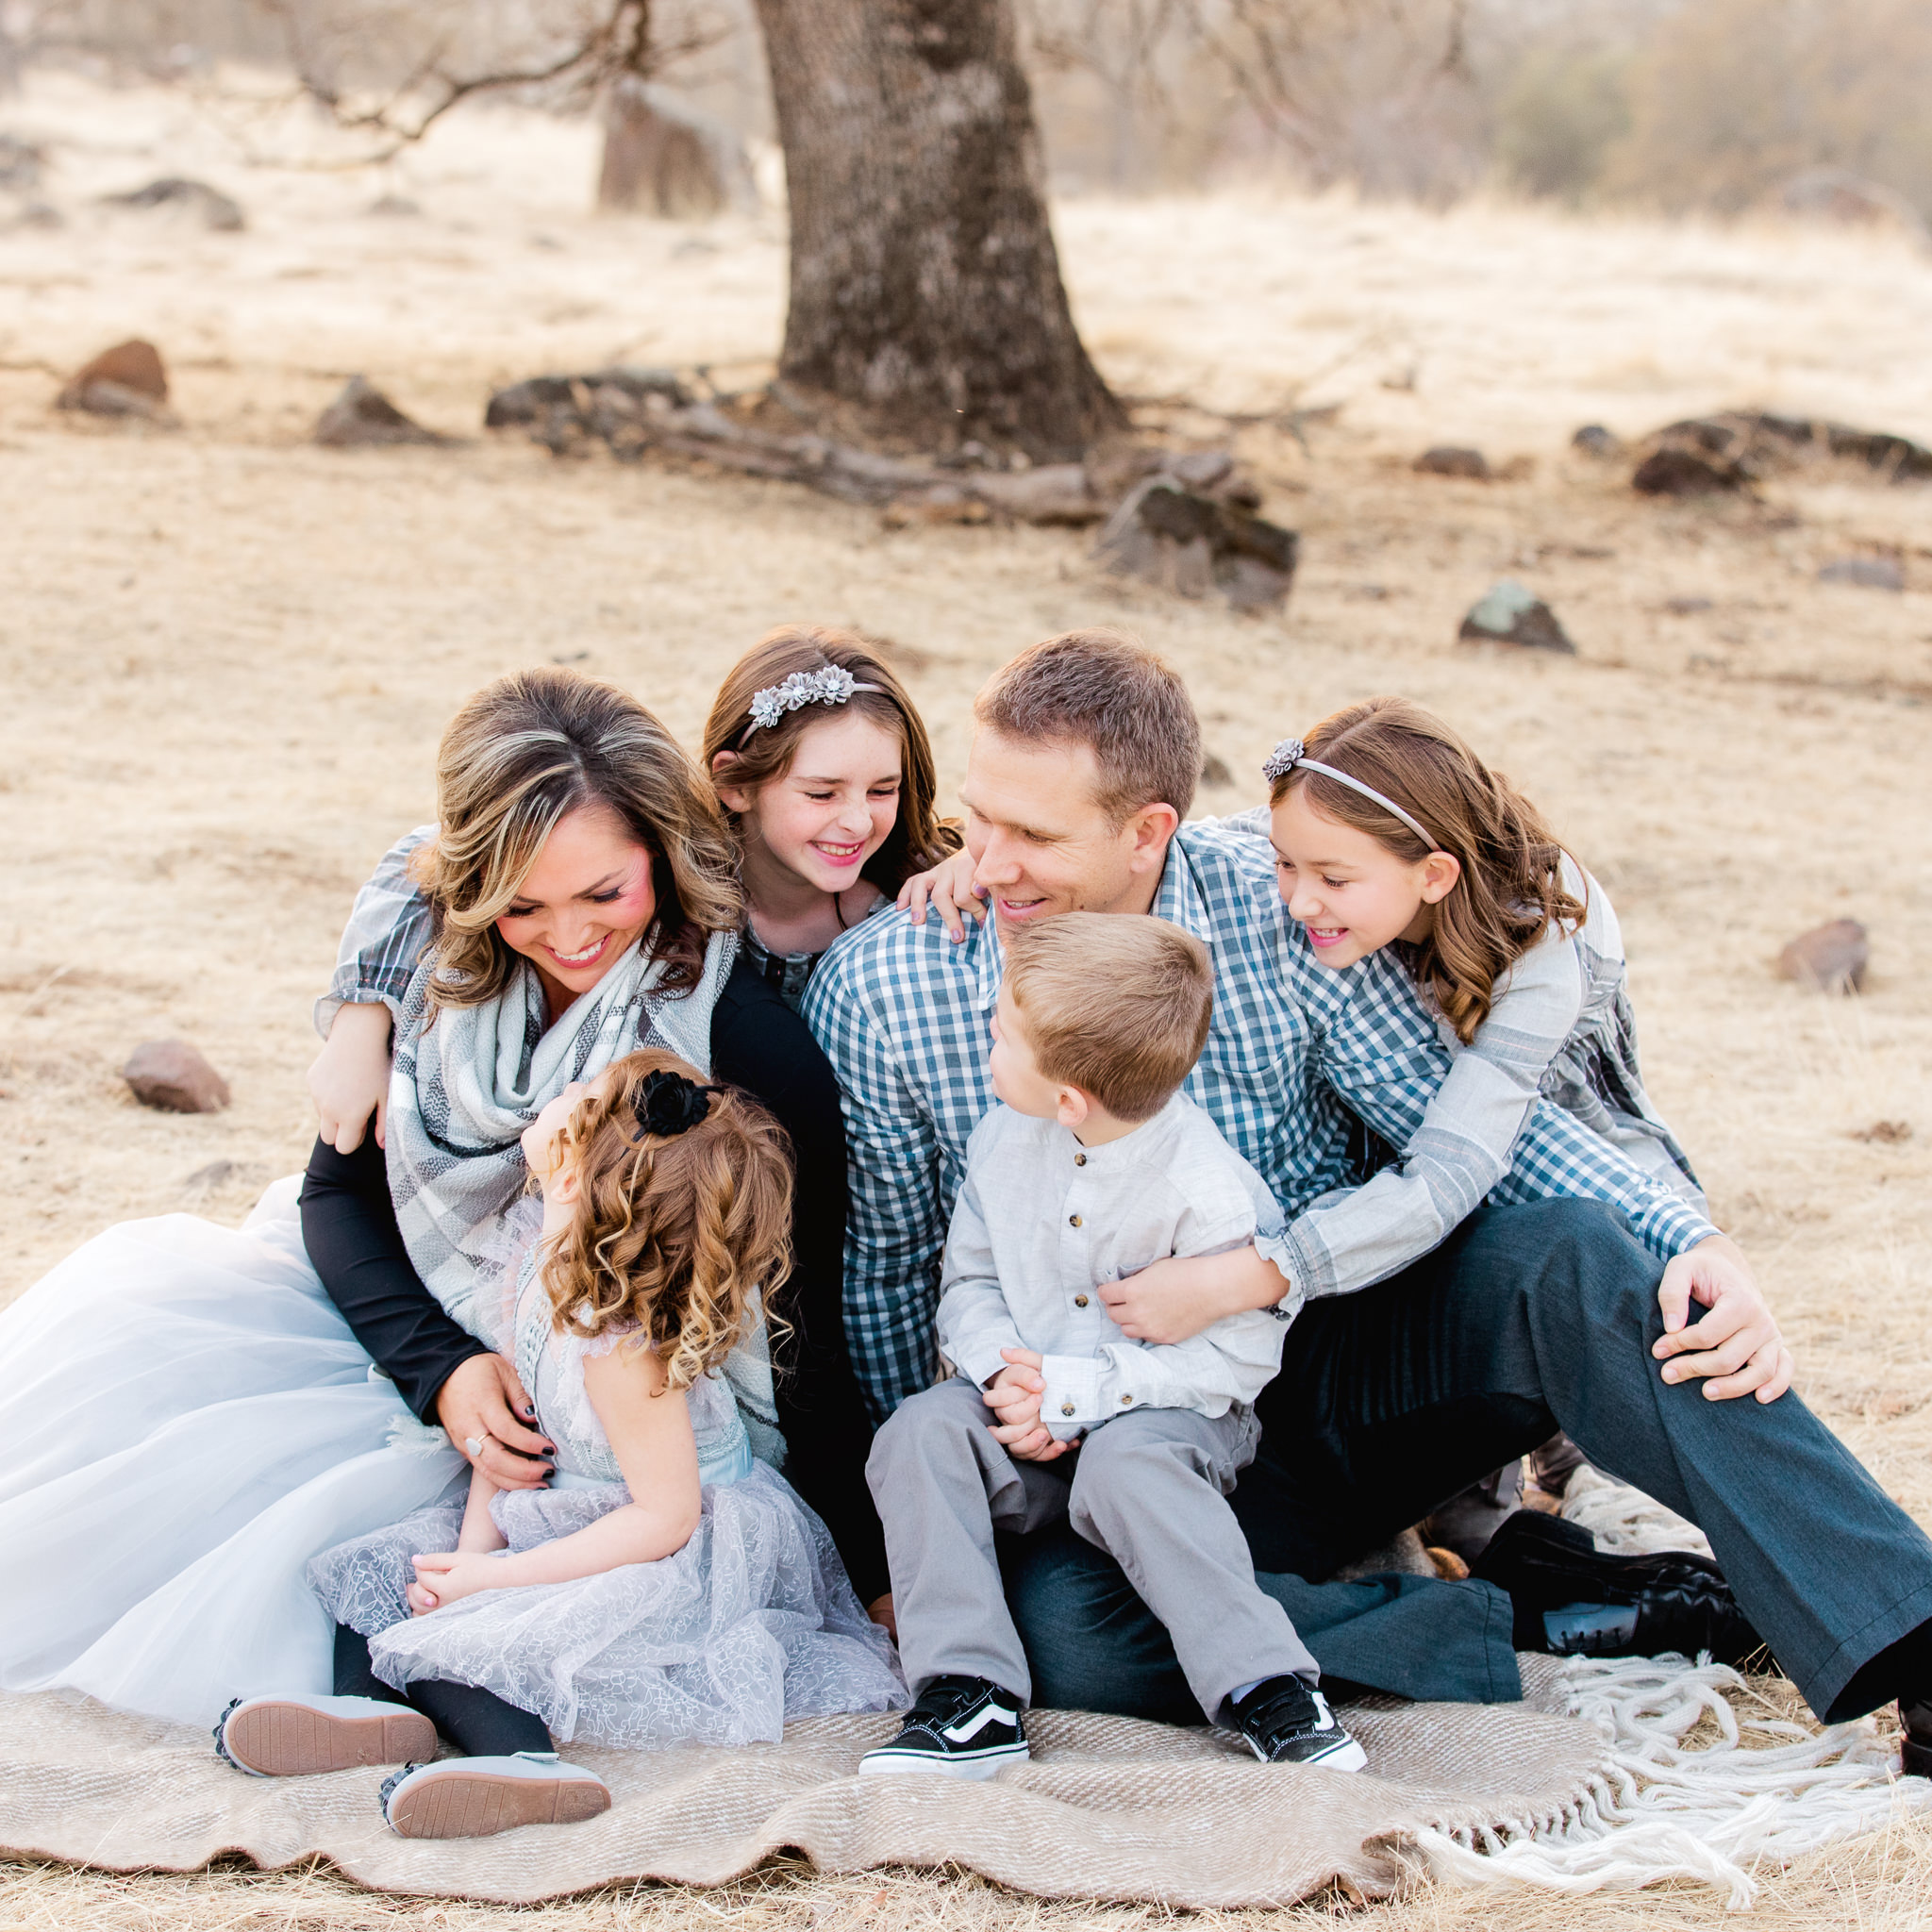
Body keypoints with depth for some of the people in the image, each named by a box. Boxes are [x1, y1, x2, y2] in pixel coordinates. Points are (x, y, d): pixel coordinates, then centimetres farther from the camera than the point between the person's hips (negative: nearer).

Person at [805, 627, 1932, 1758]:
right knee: (1063, 1629, -35)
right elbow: (886, 1270, 6)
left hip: (1351, 1368, 1)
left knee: (1567, 1255, -29)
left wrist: (1693, 1244, -22)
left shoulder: (1279, 912, -8)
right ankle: (1542, 1612, -24)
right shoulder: (880, 991, -7)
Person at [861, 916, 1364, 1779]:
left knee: (1126, 1462, -37)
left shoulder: (1207, 1189, -21)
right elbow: (969, 1279, 8)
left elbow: (1240, 1357, -19)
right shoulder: (1004, 1136, -1)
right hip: (1031, 1420, 6)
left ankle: (1267, 1688, -34)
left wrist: (1073, 1391, -24)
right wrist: (1005, 1371, -15)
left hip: (1168, 1413, -6)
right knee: (918, 1432, -21)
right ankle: (968, 1699, -26)